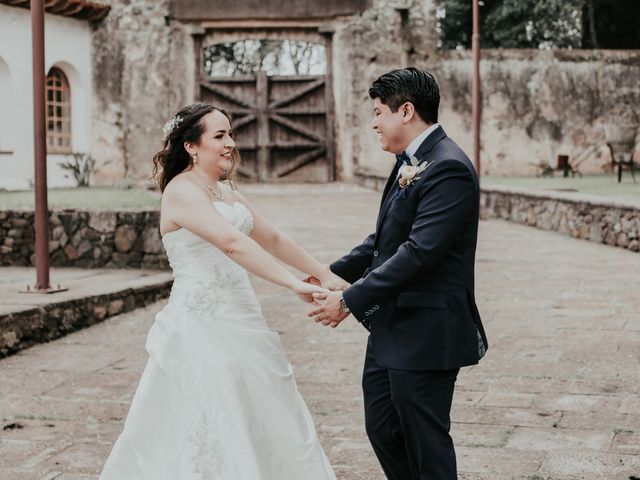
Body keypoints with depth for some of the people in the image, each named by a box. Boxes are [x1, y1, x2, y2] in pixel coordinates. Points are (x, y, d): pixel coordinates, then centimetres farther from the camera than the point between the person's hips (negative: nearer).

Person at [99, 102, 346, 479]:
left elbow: (273, 240, 18)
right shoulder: (182, 190, -14)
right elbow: (233, 244, -26)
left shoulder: (226, 193, 14)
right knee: (214, 437, -3)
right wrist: (294, 284, -30)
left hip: (239, 324, 9)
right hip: (202, 329, -9)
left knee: (263, 431, 12)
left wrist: (325, 275, 12)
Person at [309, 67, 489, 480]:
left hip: (425, 333, -10)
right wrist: (334, 274, 9)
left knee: (425, 443, 2)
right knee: (383, 430, 17)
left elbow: (419, 252, -26)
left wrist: (350, 300, -23)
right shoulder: (410, 163, 11)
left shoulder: (448, 168, -19)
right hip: (391, 330, 10)